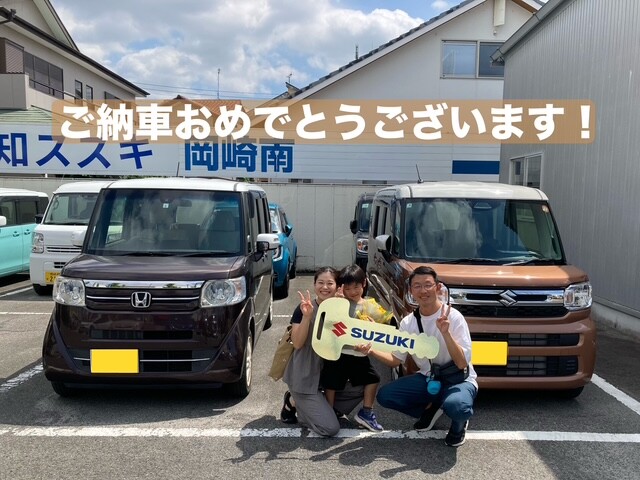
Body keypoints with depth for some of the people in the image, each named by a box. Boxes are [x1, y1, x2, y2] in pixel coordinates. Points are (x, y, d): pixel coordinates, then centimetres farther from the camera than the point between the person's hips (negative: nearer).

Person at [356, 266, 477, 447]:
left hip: (459, 380, -4)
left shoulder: (453, 317, -19)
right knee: (384, 395, -13)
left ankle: (459, 425, 2)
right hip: (428, 379, 5)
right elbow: (395, 360, 2)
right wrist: (372, 351, -16)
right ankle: (430, 409, 13)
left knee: (456, 405, -38)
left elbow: (462, 364, -23)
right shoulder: (408, 322, -5)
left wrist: (446, 333, -36)